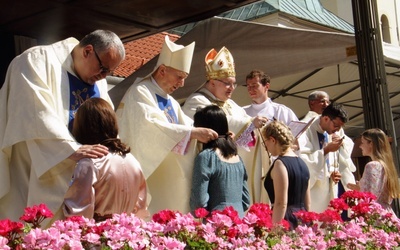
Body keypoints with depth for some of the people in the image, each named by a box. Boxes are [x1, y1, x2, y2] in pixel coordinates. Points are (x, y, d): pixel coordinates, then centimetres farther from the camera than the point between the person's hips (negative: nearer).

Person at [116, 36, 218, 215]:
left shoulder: (171, 103, 19)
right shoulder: (139, 93, -8)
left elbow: (187, 126, 12)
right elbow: (150, 126, -24)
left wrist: (216, 135, -7)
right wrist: (193, 132, -27)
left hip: (168, 181, 8)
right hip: (147, 173, -8)